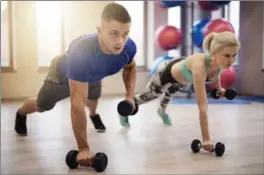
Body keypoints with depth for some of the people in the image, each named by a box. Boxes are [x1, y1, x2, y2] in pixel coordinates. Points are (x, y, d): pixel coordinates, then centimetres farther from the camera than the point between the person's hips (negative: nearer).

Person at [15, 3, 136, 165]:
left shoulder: (129, 47, -35)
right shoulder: (81, 53, -51)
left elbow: (130, 67, -7)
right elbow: (77, 104, -48)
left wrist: (130, 95, -18)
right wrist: (84, 148, -44)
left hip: (93, 76, 4)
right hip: (63, 73, -4)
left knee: (94, 98, 29)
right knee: (42, 105, 18)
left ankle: (94, 115, 66)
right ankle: (21, 114, 53)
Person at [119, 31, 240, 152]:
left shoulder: (221, 61, -31)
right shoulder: (199, 64, -51)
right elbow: (202, 107, -52)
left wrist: (219, 88, 9)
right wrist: (206, 140, -51)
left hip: (181, 76, 6)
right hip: (167, 73, -6)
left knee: (170, 92, 37)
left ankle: (161, 111, 71)